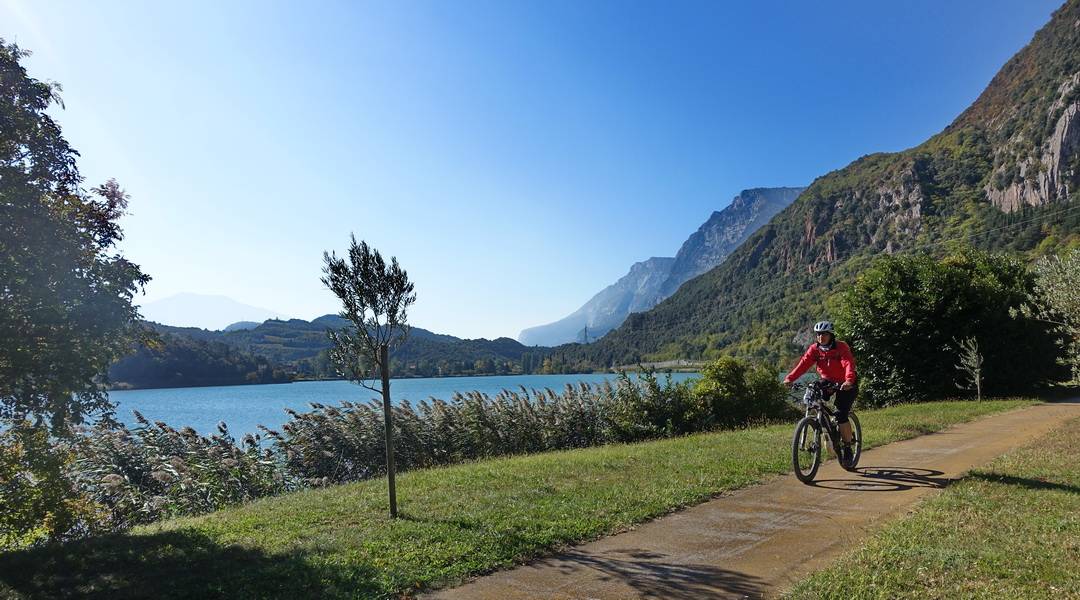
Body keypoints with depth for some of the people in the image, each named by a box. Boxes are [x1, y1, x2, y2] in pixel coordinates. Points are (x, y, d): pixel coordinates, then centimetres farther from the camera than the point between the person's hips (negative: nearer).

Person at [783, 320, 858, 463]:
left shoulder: (841, 347, -21)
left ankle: (847, 446, 1)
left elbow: (849, 364, -36)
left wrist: (849, 381, -56)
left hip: (845, 384, -5)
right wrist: (790, 378, -38)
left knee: (841, 415, -16)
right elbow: (804, 363, -22)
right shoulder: (814, 349, -9)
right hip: (827, 381, 5)